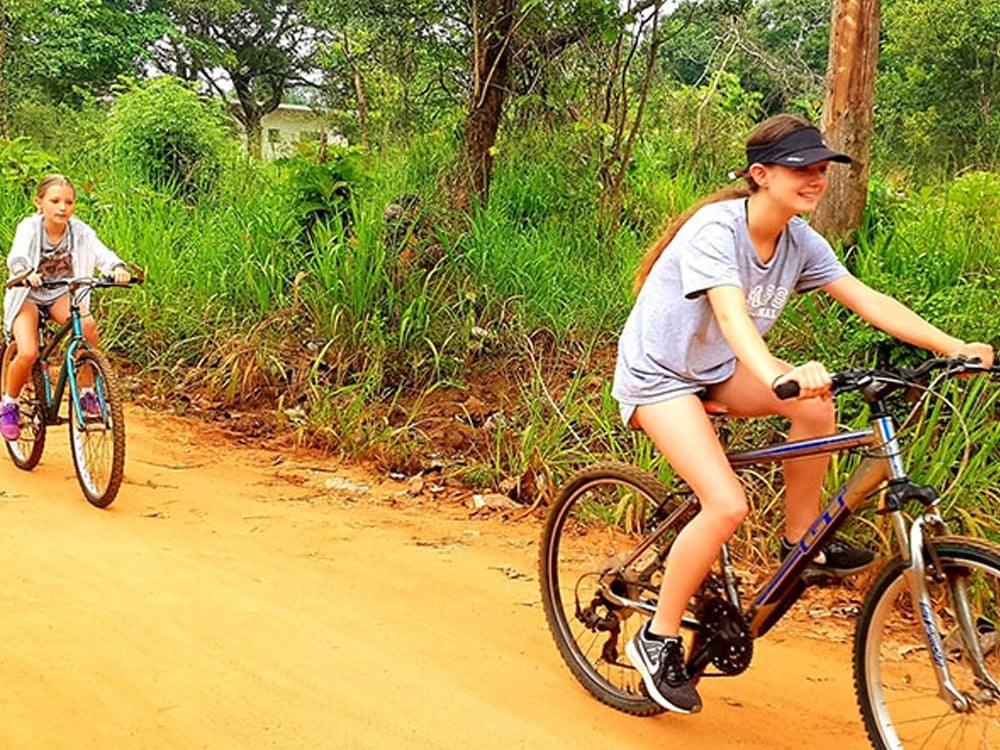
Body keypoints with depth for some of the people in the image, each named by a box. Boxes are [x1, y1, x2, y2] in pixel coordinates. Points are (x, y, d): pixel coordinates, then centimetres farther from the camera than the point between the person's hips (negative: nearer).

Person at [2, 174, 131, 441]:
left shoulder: (79, 230, -14)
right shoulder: (30, 227, -19)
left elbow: (101, 253, -29)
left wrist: (117, 268, -52)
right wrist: (26, 273, -60)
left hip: (61, 295, 2)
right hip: (27, 296, -2)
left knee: (88, 326, -30)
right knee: (28, 353, -23)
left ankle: (87, 393, -12)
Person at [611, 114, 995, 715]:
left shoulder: (800, 241, -5)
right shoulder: (716, 230, -26)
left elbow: (867, 300, -10)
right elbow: (731, 313, -42)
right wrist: (778, 374, -61)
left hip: (714, 369, 7)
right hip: (658, 373, -7)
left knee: (815, 403, -18)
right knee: (728, 506, -22)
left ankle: (804, 542, 3)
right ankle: (658, 640, -5)